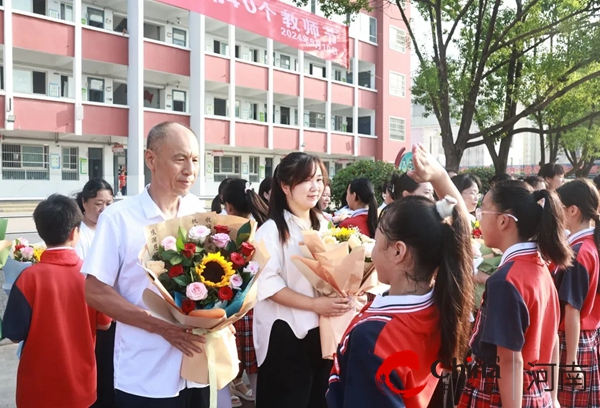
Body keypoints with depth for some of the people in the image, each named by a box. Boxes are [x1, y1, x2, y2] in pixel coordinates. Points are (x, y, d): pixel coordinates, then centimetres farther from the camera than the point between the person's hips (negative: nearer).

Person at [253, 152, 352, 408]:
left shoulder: (324, 225, 8)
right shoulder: (272, 230, -12)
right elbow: (267, 284, -18)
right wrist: (315, 304, -23)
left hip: (323, 329, 6)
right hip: (286, 333, -6)